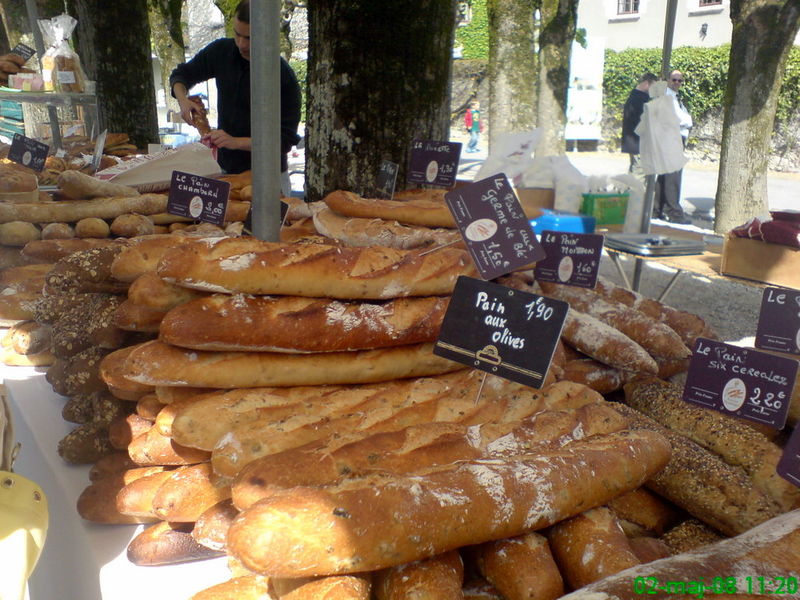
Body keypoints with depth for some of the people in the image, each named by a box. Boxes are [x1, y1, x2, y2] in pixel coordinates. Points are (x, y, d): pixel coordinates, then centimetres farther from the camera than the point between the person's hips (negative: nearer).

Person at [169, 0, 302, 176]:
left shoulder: (284, 76, -17)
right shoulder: (221, 51, -2)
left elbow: (286, 138, -19)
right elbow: (182, 74, 14)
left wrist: (236, 142, -28)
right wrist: (182, 100, -7)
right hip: (226, 166, 4)